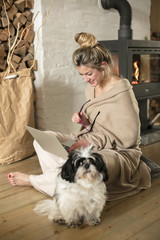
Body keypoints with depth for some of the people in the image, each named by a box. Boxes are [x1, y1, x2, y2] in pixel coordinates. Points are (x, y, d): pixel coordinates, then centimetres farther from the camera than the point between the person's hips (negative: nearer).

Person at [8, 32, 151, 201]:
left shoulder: (121, 93, -18)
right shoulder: (92, 87, 6)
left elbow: (128, 137, -18)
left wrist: (91, 141, -22)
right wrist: (84, 119, -5)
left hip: (119, 151, -7)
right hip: (90, 143, 7)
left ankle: (33, 180, -11)